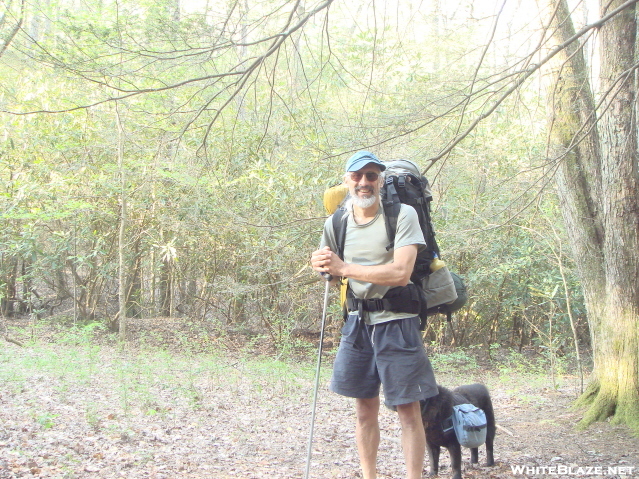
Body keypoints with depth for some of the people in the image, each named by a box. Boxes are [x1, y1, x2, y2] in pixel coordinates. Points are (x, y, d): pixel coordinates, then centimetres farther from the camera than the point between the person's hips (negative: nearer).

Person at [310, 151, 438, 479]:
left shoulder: (403, 215, -10)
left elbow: (401, 273, -21)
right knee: (365, 409, 13)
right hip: (357, 322, 5)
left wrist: (344, 268, -19)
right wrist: (324, 268, -8)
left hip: (395, 321, -5)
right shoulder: (335, 223, 5)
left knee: (408, 410, -1)